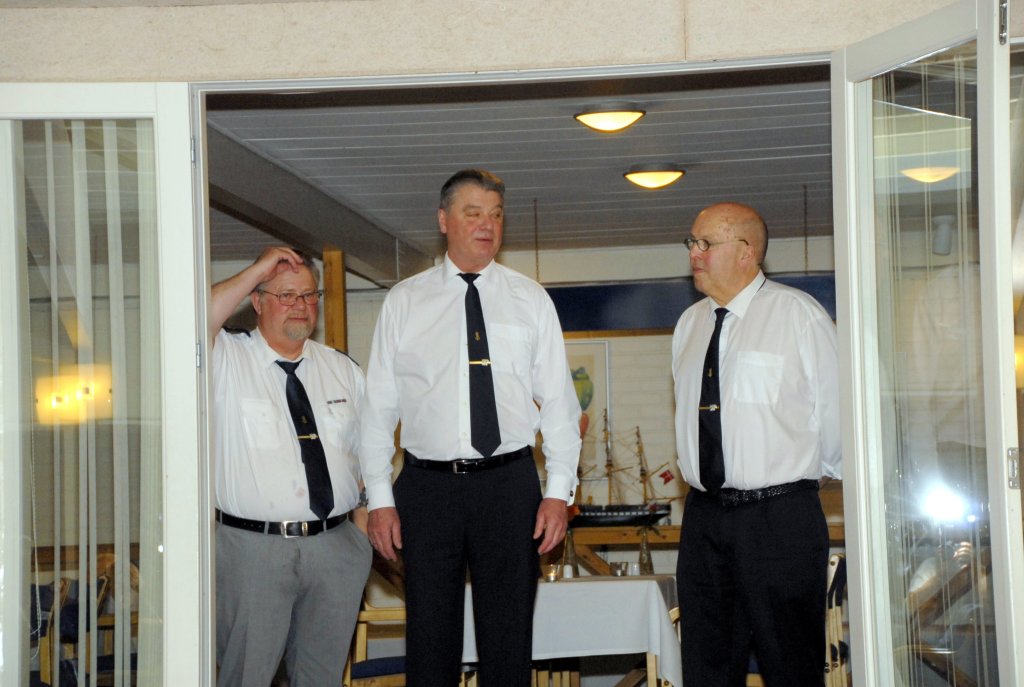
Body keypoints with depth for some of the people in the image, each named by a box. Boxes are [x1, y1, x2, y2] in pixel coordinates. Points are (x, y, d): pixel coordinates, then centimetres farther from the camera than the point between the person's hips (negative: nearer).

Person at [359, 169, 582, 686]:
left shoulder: (531, 300, 7)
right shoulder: (404, 302, 6)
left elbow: (558, 401, 5)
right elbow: (379, 405, 5)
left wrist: (559, 491, -3)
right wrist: (379, 499, 0)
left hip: (509, 484, 0)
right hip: (427, 485, 0)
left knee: (509, 638, 6)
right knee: (430, 639, 4)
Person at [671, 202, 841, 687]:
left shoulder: (799, 314, -5)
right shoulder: (689, 324, 13)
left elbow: (836, 405, -1)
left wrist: (816, 471, 10)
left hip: (781, 519, -6)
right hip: (704, 516, 6)